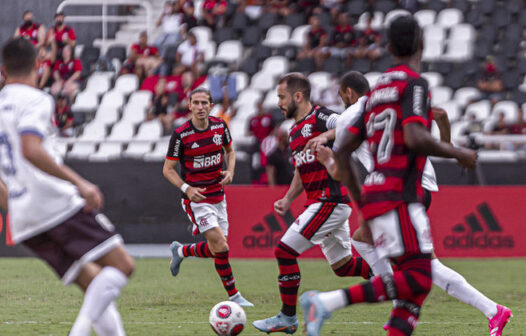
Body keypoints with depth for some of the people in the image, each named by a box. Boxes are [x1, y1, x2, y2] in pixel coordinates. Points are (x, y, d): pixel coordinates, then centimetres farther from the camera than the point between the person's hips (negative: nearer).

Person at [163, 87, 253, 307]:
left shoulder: (220, 126, -1)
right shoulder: (180, 135, -14)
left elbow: (230, 151, 17)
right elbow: (168, 169, -7)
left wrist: (230, 171, -3)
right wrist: (186, 188, -21)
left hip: (218, 196, 6)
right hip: (196, 198, -6)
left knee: (217, 249, 6)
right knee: (221, 247, -16)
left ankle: (181, 251, 32)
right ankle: (233, 295, -2)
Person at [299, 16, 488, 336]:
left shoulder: (376, 91, 19)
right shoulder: (415, 84, -5)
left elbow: (342, 152, 18)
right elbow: (415, 138, -21)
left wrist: (361, 204, 24)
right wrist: (457, 153, -5)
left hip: (374, 194, 9)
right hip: (399, 196, -9)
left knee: (418, 283, 6)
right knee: (417, 279, -13)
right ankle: (328, 301, -22)